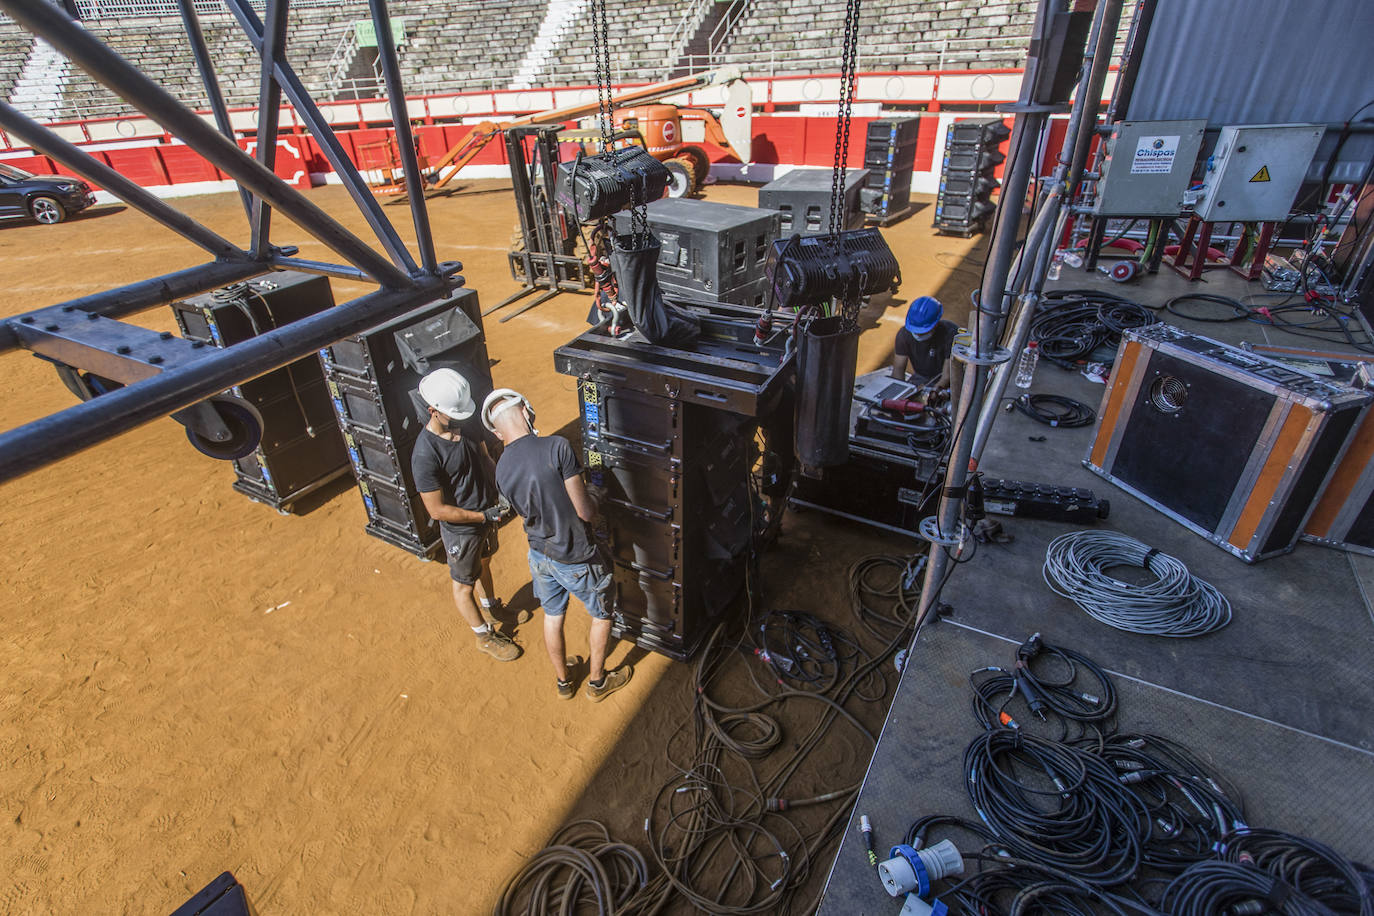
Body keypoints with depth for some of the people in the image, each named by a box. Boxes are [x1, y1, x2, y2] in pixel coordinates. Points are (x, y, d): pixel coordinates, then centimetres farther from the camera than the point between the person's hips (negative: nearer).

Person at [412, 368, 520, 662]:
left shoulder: (468, 425, -11)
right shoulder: (425, 455, -32)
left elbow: (486, 460, 5)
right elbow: (437, 510, -26)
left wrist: (500, 491, -11)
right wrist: (483, 516, -24)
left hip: (486, 517, 7)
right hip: (460, 530, -7)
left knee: (484, 564, 31)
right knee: (464, 585, 17)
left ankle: (491, 606, 58)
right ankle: (485, 636, 37)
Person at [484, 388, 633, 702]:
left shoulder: (502, 469, -8)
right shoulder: (556, 447, -28)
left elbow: (525, 514, 6)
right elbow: (585, 511, -25)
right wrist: (592, 500, -3)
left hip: (540, 555, 5)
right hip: (576, 560, -5)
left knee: (552, 616, 27)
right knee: (602, 614, 21)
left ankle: (563, 682, 47)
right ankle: (597, 681, 38)